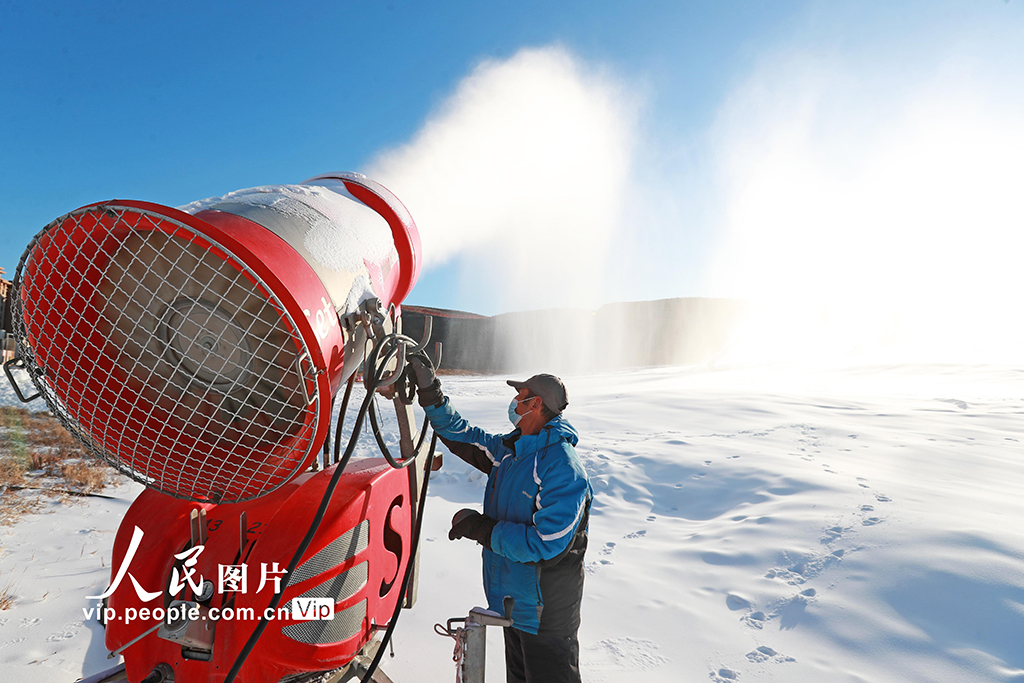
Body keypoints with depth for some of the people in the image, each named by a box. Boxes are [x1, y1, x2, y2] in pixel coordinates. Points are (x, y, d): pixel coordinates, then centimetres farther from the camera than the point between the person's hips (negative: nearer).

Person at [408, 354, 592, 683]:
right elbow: (461, 434, 10)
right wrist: (430, 391, 3)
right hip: (513, 600, 8)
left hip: (545, 613, -8)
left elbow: (545, 543, -30)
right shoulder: (511, 449, 1)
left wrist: (480, 528, -23)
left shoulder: (561, 465, -26)